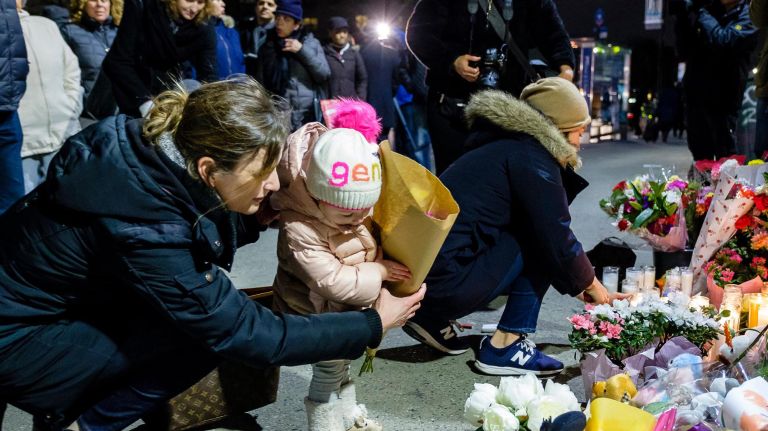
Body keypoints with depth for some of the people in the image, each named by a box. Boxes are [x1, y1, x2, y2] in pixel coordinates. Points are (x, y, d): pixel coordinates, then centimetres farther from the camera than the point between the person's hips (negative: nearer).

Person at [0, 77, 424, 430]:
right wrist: (373, 324, -18)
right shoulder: (148, 234, -34)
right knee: (205, 333, -17)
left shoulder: (157, 149, -12)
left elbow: (207, 230, 8)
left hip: (58, 297, 8)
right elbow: (251, 335, -25)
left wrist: (258, 215, -10)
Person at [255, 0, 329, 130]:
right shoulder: (267, 46, 9)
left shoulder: (311, 43, 6)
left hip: (309, 117, -1)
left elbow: (324, 75, -1)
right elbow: (260, 83, 8)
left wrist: (302, 50, -9)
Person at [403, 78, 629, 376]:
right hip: (448, 282, -9)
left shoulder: (508, 147, 21)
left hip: (419, 275, 9)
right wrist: (590, 284, 8)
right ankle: (504, 346, -1)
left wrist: (578, 285, 26)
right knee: (539, 245, -2)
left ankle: (434, 317, 14)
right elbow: (556, 237, -9)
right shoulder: (531, 158, -8)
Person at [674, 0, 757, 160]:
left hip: (722, 101, -5)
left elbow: (722, 41, -23)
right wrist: (682, 17, -4)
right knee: (701, 159, 15)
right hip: (695, 98, 5)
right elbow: (684, 51, 9)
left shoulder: (747, 17, -4)